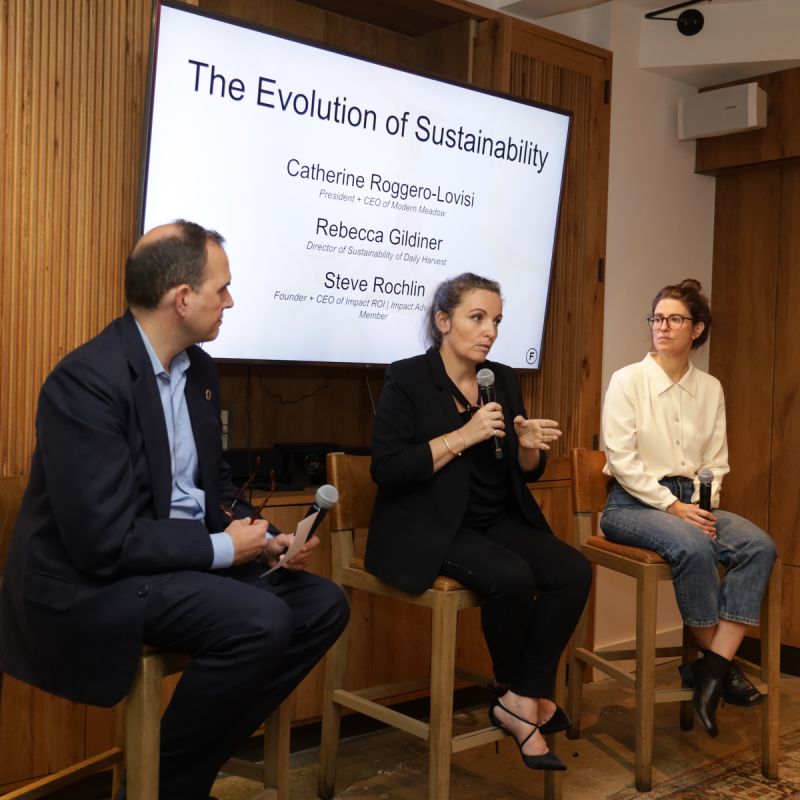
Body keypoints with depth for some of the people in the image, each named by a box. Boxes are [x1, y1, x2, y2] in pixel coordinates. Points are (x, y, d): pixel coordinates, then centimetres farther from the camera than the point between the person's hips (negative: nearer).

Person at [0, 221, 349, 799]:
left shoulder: (198, 367, 6)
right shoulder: (87, 379, -22)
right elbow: (106, 542, -26)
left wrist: (267, 539, -3)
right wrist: (222, 548, -16)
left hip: (188, 556, 9)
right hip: (96, 579, -9)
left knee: (322, 605, 0)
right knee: (260, 621, -28)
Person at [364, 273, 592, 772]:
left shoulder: (504, 380, 11)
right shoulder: (408, 380, -7)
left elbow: (524, 474, 14)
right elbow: (387, 470, -17)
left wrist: (529, 446, -10)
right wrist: (463, 437, -20)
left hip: (497, 521, 7)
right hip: (429, 528, -6)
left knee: (573, 571, -17)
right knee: (512, 576, -29)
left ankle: (520, 700, -6)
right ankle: (524, 693, 1)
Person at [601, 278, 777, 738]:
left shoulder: (710, 388, 11)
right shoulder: (628, 381, -3)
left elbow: (716, 461, 10)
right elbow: (621, 459, -11)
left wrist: (703, 505, -9)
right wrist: (672, 506, -17)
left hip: (690, 501, 5)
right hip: (633, 503, -5)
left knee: (760, 546, -21)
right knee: (694, 547, -34)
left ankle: (711, 670, -23)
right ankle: (722, 662, -11)